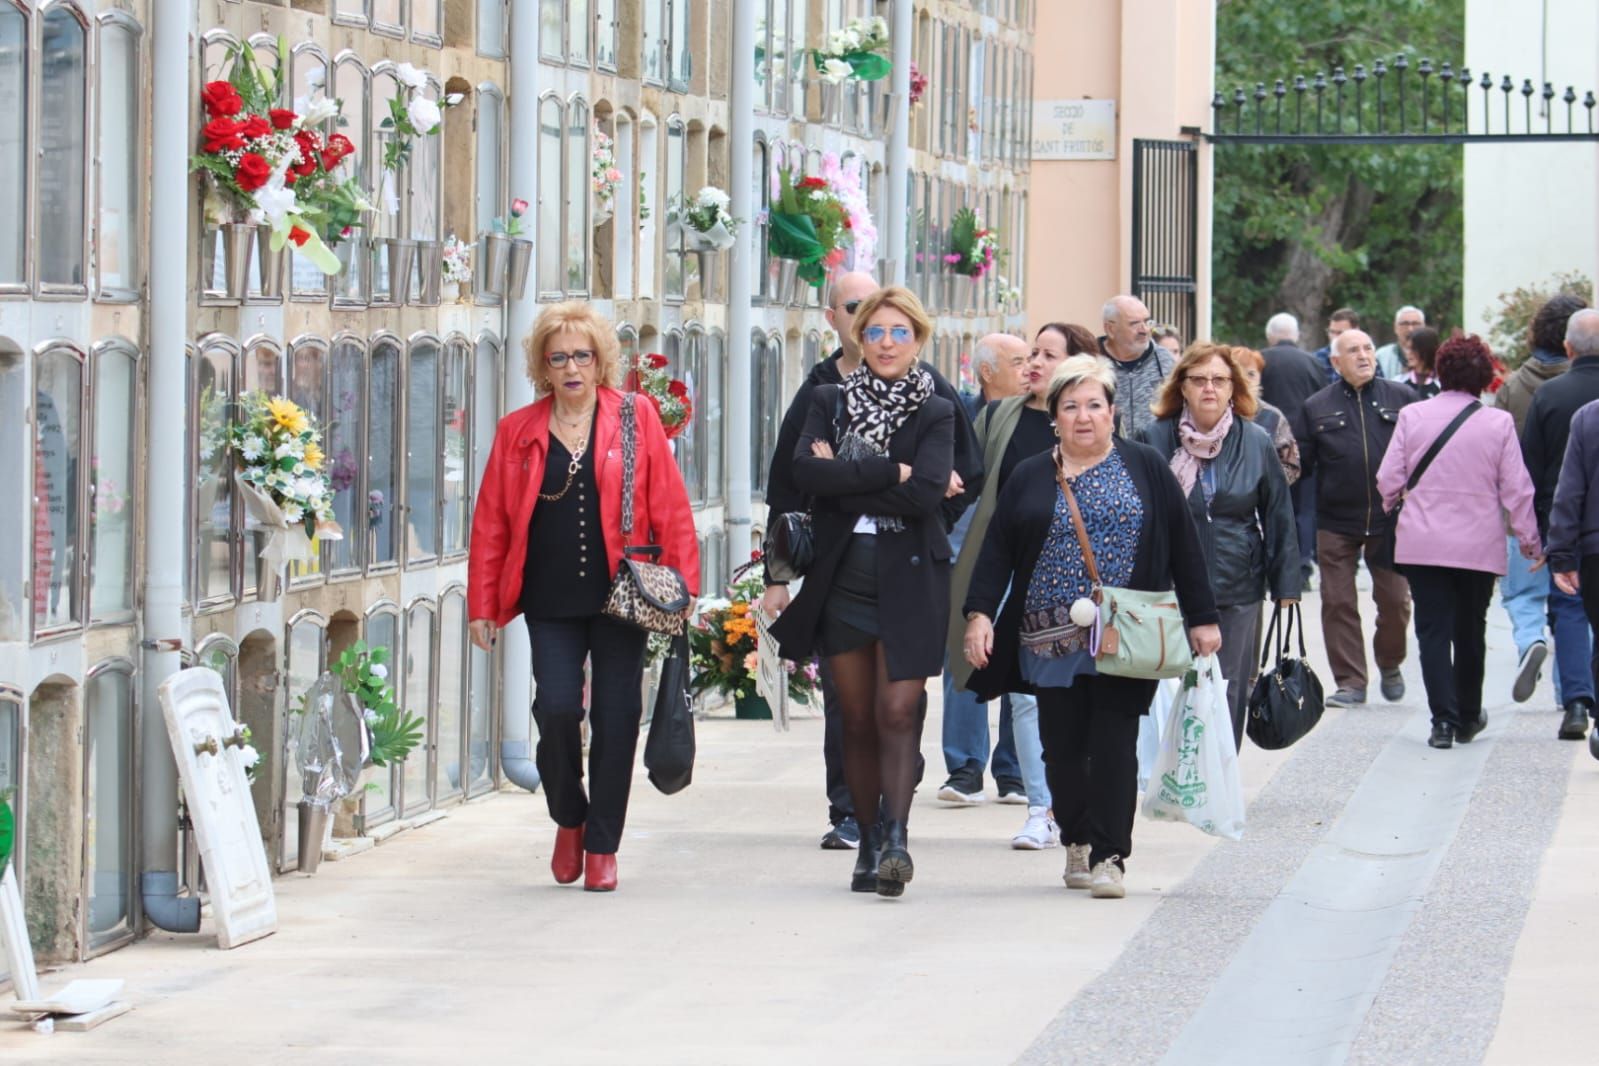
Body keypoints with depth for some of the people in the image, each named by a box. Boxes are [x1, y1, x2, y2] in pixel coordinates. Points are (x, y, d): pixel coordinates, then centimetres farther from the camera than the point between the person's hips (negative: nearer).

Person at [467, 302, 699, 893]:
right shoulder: (518, 432, 7)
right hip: (550, 601, 1)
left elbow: (671, 508, 2)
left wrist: (681, 585, -4)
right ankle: (569, 818, 16)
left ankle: (602, 846, 13)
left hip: (620, 596, 0)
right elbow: (490, 524, 8)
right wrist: (482, 604, 4)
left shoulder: (635, 418, 3)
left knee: (616, 717, 0)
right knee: (557, 708, -11)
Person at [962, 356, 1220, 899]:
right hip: (1050, 640, 2)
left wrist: (1201, 618, 3)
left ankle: (1108, 857, -8)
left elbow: (1183, 544, 6)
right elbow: (997, 550, 7)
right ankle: (1078, 844, 20)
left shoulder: (1145, 468, 6)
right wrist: (980, 613, -7)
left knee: (1113, 744, -8)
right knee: (1062, 747, 4)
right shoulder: (1029, 479, 10)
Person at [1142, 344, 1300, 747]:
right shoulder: (1157, 440, 0)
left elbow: (1278, 517, 7)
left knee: (1228, 698, 5)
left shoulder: (1256, 443, 3)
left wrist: (1286, 587, 4)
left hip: (1237, 593, 1)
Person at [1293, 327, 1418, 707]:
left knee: (1395, 600, 3)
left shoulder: (1402, 398, 5)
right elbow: (1300, 463, 5)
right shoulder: (1317, 408, 6)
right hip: (1335, 523, 0)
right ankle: (1350, 682, 8)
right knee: (1338, 603, 0)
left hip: (1390, 521, 0)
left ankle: (1390, 666, 28)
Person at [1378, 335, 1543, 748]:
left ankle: (1444, 719, -8)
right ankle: (1468, 718, 26)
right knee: (1469, 633, 15)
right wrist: (1530, 540, 7)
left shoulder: (1412, 416, -4)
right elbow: (1516, 490, -4)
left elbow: (1388, 478, -1)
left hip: (1422, 543, 0)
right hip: (1479, 545, 0)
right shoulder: (1498, 423, -7)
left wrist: (1391, 506, 21)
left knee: (1433, 631, 2)